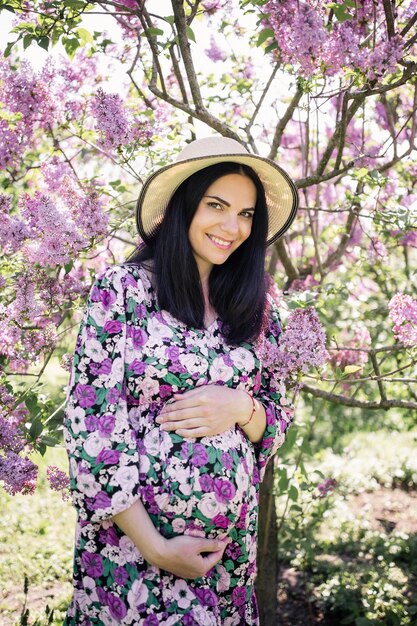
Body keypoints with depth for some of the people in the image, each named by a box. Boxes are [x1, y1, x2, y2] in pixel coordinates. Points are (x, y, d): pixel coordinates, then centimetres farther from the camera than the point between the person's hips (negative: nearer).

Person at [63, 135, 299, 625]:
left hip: (229, 545, 4)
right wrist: (155, 548, -15)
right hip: (131, 543, -4)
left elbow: (279, 419, 9)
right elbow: (91, 423, -12)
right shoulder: (123, 288, -10)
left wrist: (241, 408, -14)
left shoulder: (254, 304, 3)